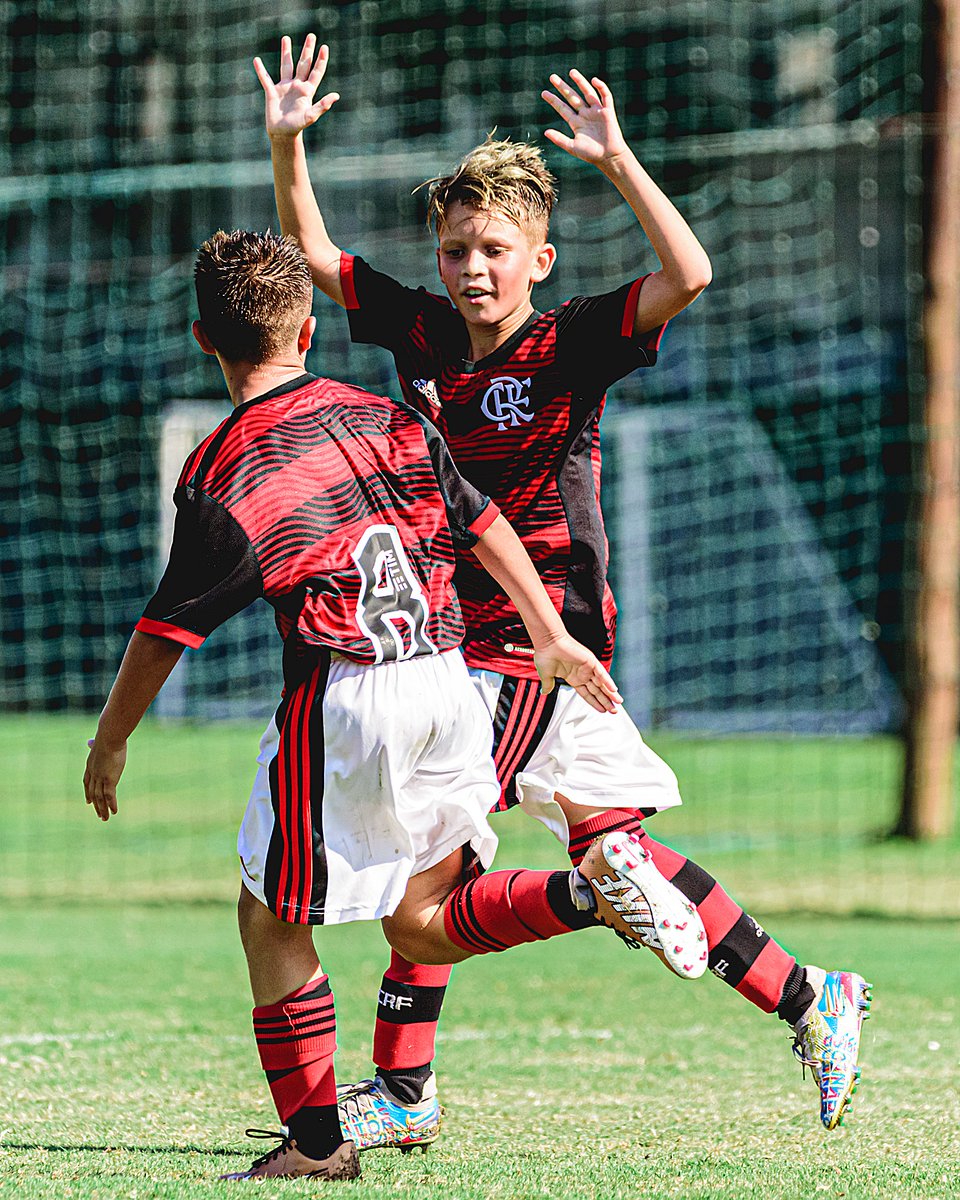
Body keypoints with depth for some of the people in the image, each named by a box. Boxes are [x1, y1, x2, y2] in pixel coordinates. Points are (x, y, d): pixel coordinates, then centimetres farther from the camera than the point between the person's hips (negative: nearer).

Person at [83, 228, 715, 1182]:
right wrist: (552, 638, 23)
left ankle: (314, 1139, 8)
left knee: (271, 916, 9)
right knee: (419, 925, 14)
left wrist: (109, 744, 11)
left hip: (343, 702, -6)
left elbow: (165, 633, -2)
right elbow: (483, 525, 13)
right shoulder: (385, 419, 9)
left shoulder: (219, 476, -7)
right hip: (449, 686, 6)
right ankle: (595, 887, -8)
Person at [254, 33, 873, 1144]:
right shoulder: (423, 333, 7)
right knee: (614, 854, 10)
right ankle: (809, 1004, 19)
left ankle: (401, 1093, -4)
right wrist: (287, 145, 0)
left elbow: (688, 276, -25)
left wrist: (616, 161, -31)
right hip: (458, 636, 7)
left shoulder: (569, 346, -10)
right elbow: (314, 255, 15)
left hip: (540, 645, -7)